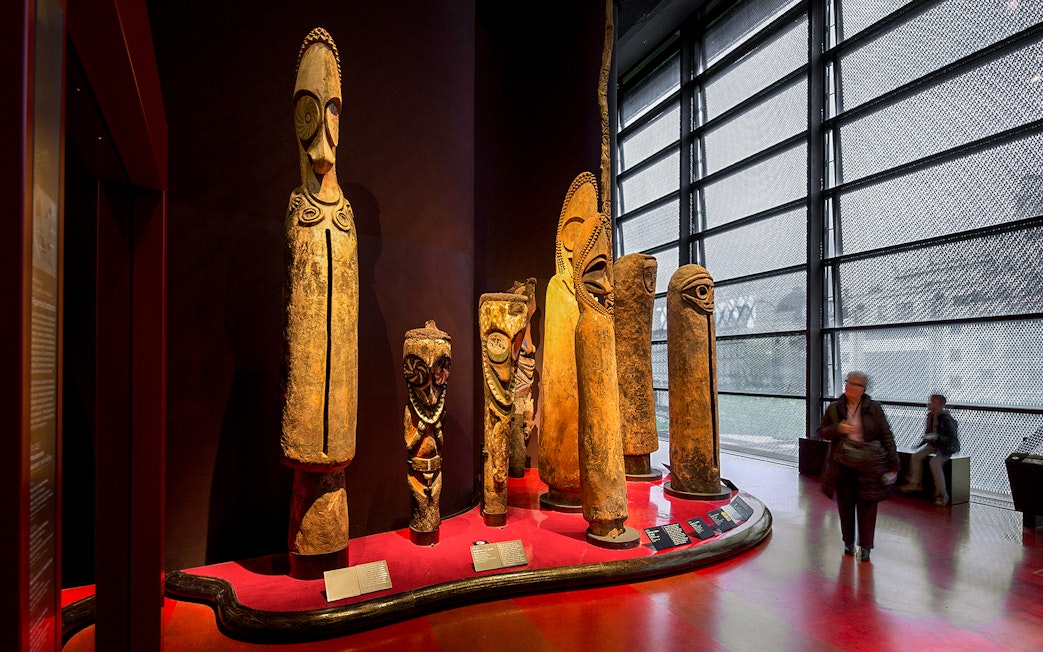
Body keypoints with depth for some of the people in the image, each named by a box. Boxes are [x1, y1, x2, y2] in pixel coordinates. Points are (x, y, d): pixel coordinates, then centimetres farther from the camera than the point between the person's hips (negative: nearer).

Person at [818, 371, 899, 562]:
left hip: (868, 465, -2)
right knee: (845, 504, 11)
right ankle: (848, 542, 29)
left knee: (867, 505, 3)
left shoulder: (873, 408, -3)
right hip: (842, 465, 2)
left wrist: (892, 464, -3)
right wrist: (838, 429, -14)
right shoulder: (834, 408, 1)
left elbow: (886, 436, -1)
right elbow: (821, 431, 6)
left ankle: (865, 546, 17)